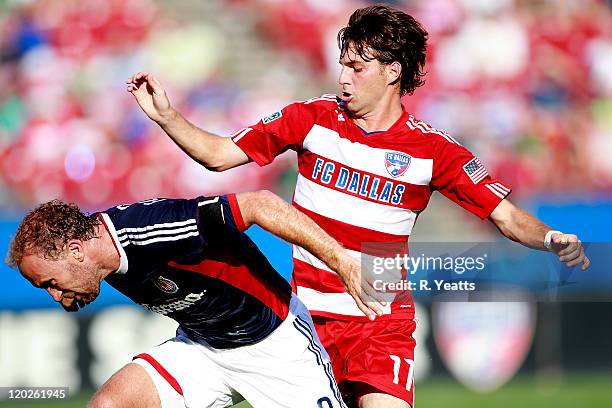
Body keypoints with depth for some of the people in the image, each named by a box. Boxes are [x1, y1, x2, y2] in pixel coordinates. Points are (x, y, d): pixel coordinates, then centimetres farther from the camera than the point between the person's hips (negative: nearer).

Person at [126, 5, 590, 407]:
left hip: (382, 324, -2)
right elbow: (219, 154, 5)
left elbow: (506, 215, -4)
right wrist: (165, 115, -7)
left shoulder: (433, 150, -4)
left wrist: (551, 239, -23)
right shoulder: (313, 118, 0)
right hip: (304, 313, 2)